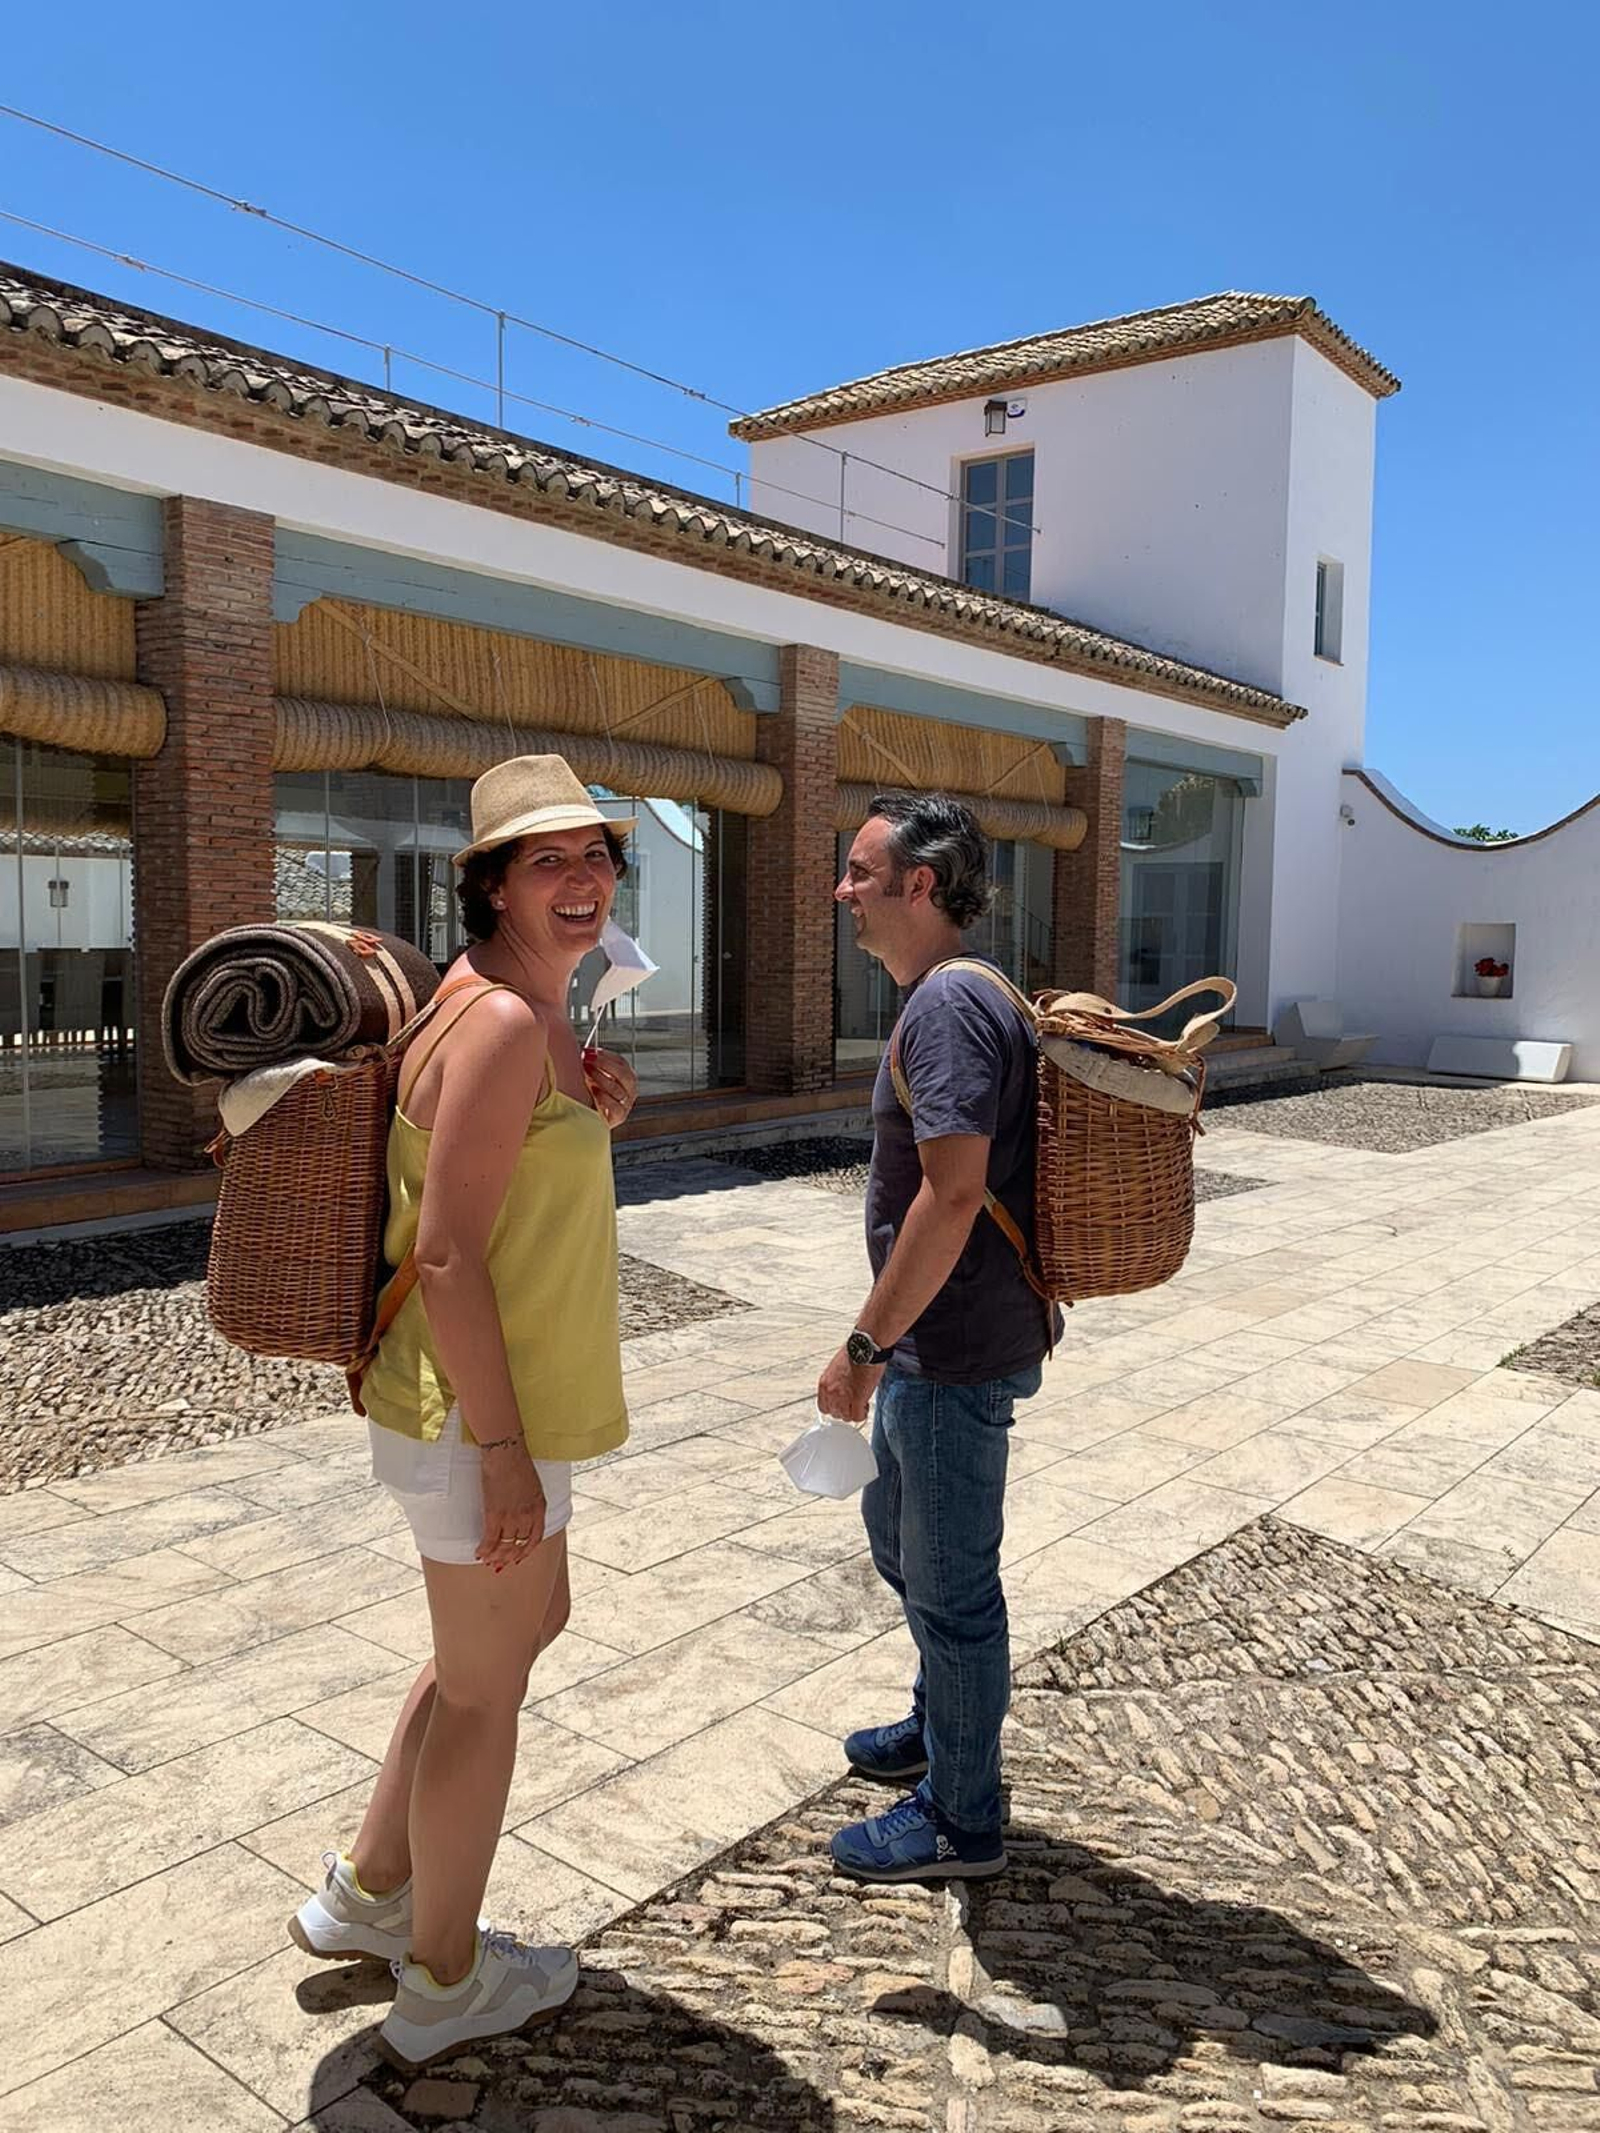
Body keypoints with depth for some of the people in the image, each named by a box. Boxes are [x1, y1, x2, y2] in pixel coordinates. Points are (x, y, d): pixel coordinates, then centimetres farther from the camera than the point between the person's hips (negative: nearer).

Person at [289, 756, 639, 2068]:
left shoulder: (529, 1010, 8)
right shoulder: (504, 1022, -22)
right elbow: (446, 1255, -25)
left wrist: (594, 1117, 0)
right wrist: (503, 1450, -22)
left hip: (508, 1399, 10)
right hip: (478, 1415, -10)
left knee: (529, 1622, 26)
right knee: (485, 1688, 9)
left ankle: (369, 1893, 43)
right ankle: (445, 1984, 34)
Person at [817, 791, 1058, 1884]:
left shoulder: (949, 1003, -22)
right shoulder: (948, 995, 11)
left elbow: (952, 1195, -28)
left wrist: (865, 1346, -22)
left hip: (955, 1352, -10)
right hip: (935, 1342, 10)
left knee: (949, 1582, 6)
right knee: (898, 1535, 26)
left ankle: (961, 1819, 26)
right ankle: (943, 1722, 47)